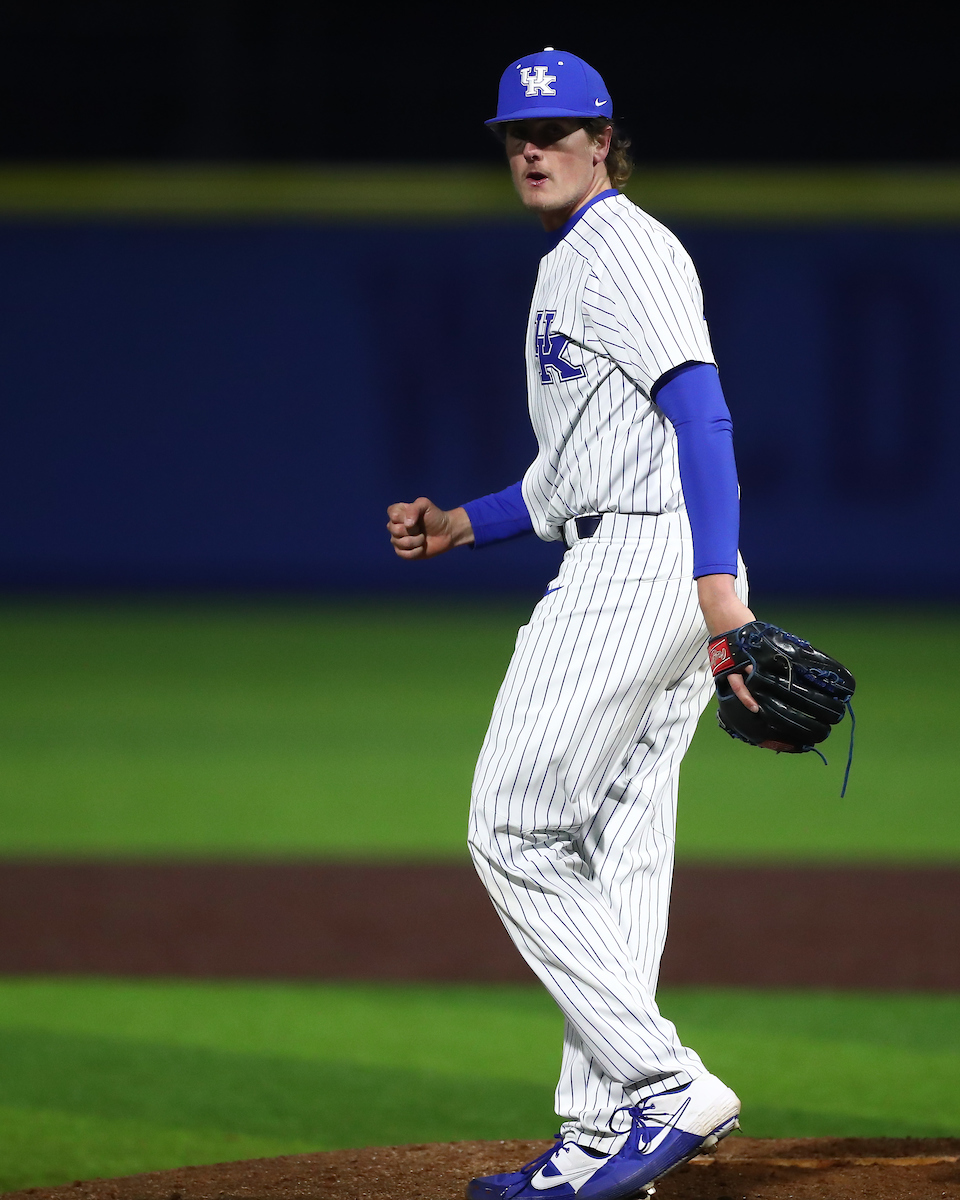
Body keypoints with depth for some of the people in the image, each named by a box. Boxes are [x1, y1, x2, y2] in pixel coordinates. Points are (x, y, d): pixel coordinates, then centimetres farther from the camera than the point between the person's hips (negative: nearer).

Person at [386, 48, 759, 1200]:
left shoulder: (624, 249, -8)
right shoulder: (568, 271, 24)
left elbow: (697, 408, -22)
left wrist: (716, 582, -34)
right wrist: (457, 527, 27)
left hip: (644, 565, -10)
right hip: (632, 576, 10)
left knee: (514, 831, -11)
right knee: (613, 855, 9)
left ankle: (666, 1086, -14)